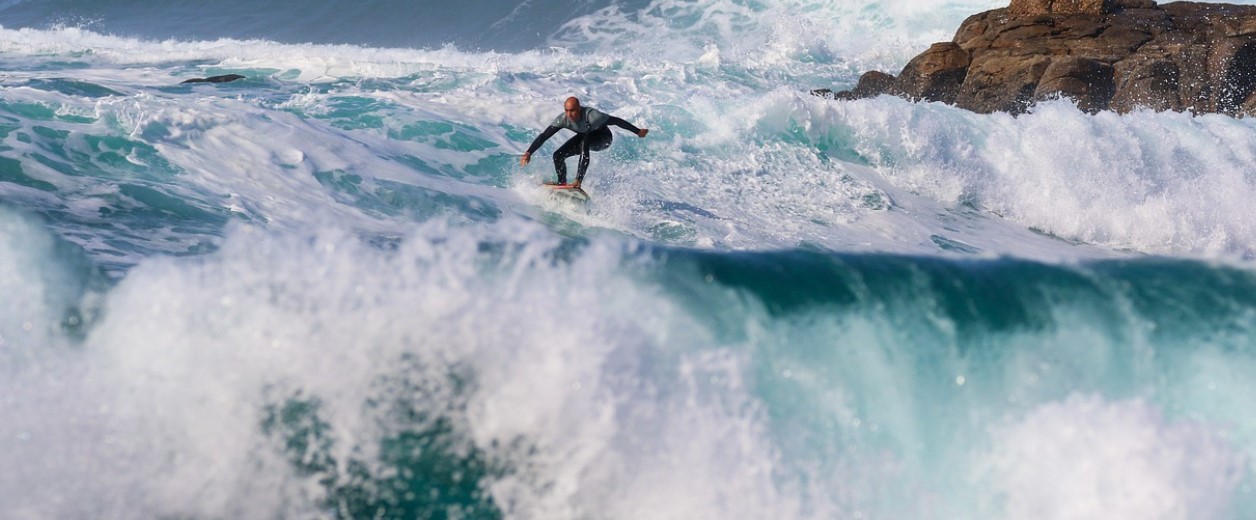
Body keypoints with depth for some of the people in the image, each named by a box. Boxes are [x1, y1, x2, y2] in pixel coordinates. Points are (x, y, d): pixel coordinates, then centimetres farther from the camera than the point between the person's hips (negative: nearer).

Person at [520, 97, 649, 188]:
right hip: (585, 139, 5)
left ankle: (578, 181, -39)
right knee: (558, 156, -11)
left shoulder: (591, 115, -38)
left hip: (603, 139, -5)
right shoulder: (563, 119, -27)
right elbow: (544, 136, -27)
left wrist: (638, 132, -20)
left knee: (584, 141, -38)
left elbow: (615, 121, -28)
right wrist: (528, 153, -37)